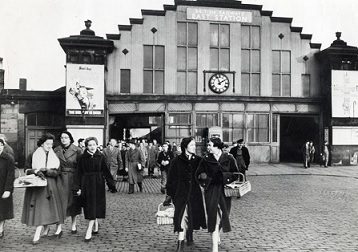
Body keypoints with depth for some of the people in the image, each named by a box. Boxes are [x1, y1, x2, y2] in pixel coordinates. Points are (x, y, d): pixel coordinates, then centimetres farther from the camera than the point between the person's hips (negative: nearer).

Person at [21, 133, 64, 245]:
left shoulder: (54, 156, 6)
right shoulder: (33, 155, 6)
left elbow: (57, 172, -2)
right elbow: (26, 169, 4)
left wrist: (45, 170, -17)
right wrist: (35, 171, -15)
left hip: (50, 185, -1)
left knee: (43, 207, -8)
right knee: (37, 207, 1)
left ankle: (37, 234, -9)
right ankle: (46, 228, 21)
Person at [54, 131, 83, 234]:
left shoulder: (77, 150, -2)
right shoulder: (56, 150, 5)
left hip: (73, 179, -1)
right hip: (60, 178, 1)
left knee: (73, 201, 7)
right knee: (60, 201, -2)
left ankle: (73, 224, 22)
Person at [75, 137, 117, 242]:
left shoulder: (101, 157, -4)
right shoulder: (82, 157, -2)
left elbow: (106, 171, -1)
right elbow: (79, 173, 1)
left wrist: (111, 185, -2)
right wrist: (78, 187, -3)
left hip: (98, 184, -1)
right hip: (86, 184, 1)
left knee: (94, 207, -3)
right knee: (89, 207, 9)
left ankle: (89, 231, -2)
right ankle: (95, 225, 30)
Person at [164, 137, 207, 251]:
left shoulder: (198, 160, 2)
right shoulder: (177, 161, -5)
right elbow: (171, 179, -3)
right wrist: (169, 195, -4)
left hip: (195, 194, 3)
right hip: (180, 193, -3)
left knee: (192, 216, 14)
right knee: (182, 217, -9)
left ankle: (189, 235, 41)